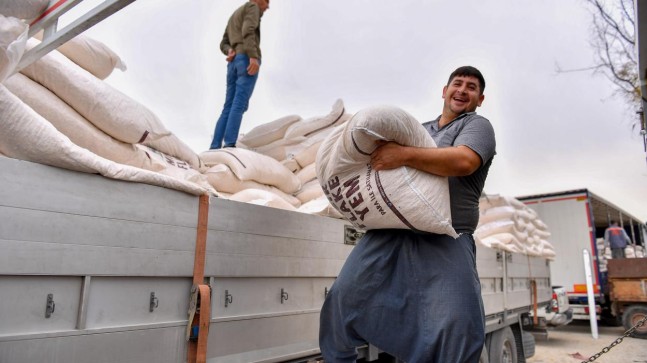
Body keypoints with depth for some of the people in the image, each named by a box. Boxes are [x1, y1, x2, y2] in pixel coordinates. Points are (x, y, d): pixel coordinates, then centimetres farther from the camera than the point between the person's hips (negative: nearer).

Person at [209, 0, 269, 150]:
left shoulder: (234, 15, 35)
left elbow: (223, 44, 23)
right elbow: (248, 31, -13)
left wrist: (230, 52, 1)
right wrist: (253, 57, -24)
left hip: (233, 63, 8)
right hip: (247, 60, -8)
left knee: (228, 108, 2)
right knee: (239, 105, -17)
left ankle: (215, 148, -6)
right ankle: (229, 146, -27)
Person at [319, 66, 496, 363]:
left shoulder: (477, 126, 8)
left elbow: (464, 161, -15)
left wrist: (404, 155, -20)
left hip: (446, 240, -4)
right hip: (390, 231, 5)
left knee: (457, 326, -15)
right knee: (344, 299, 3)